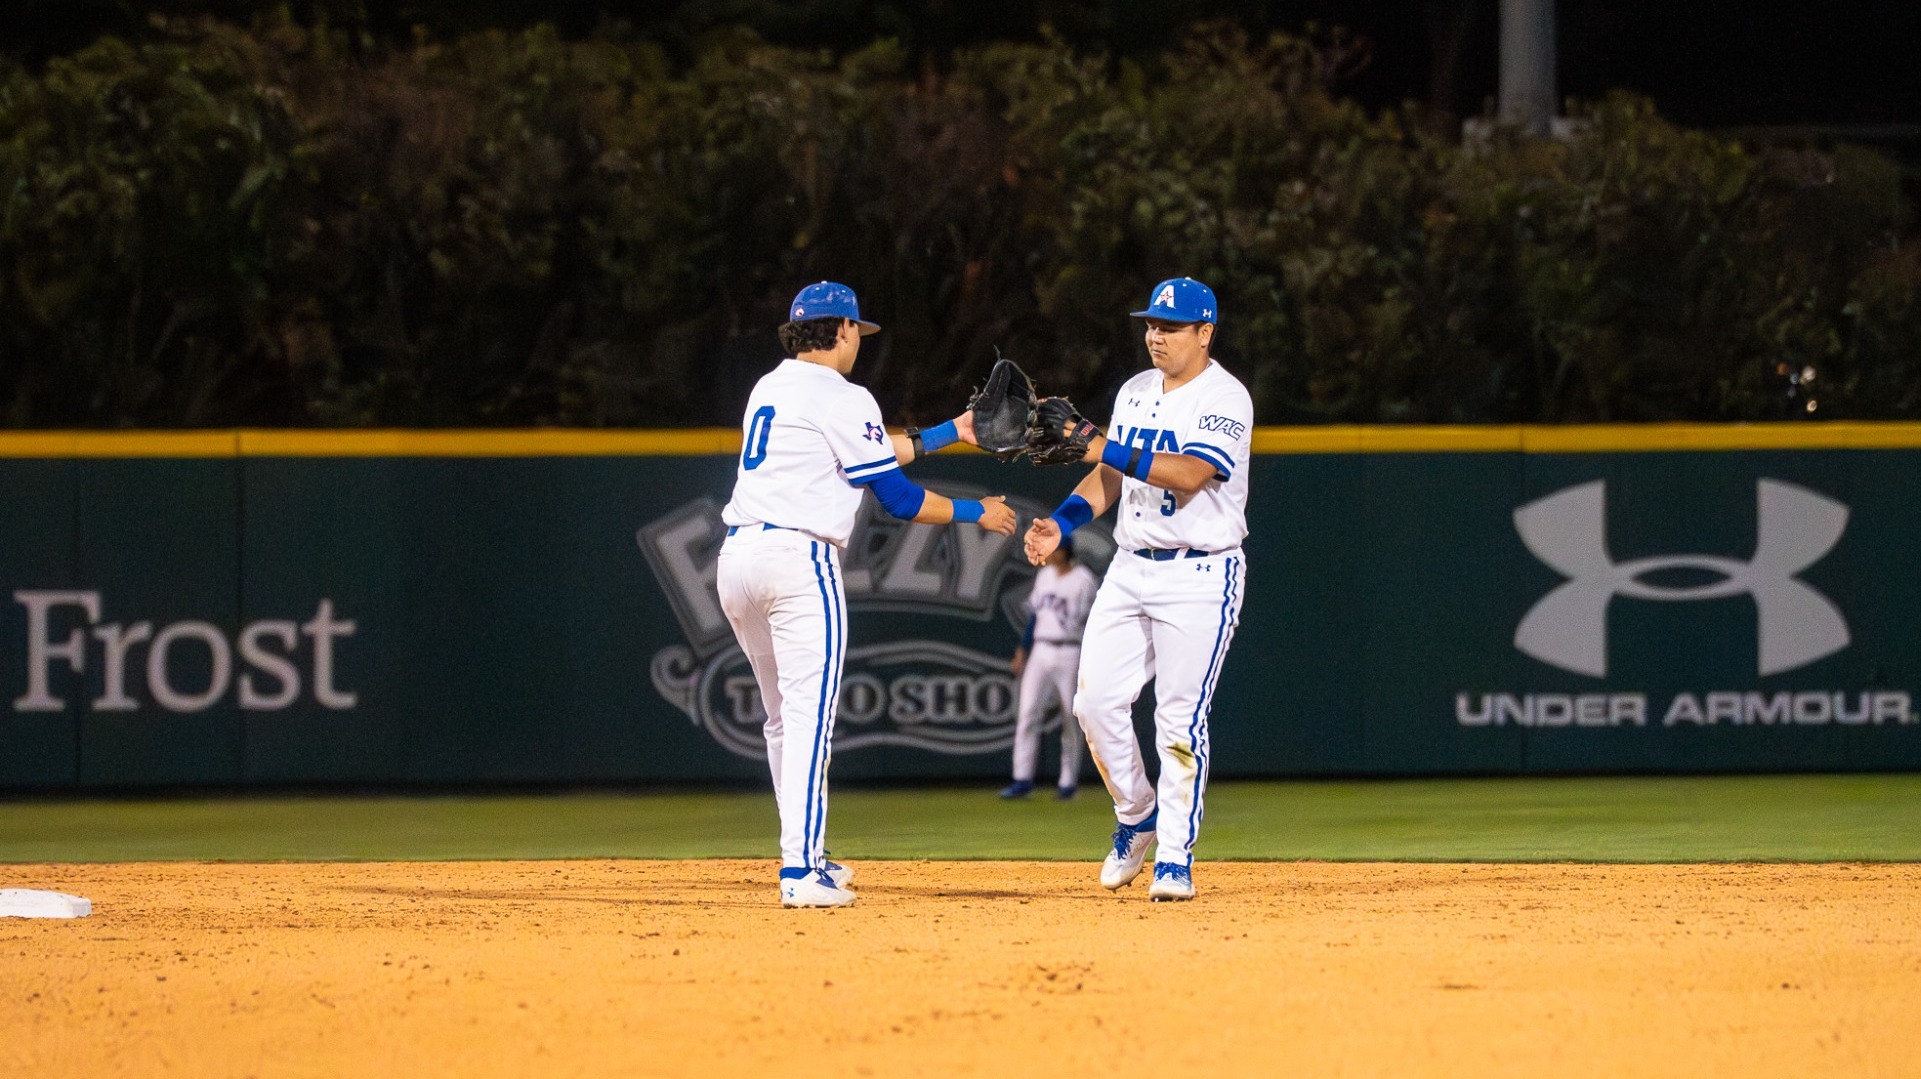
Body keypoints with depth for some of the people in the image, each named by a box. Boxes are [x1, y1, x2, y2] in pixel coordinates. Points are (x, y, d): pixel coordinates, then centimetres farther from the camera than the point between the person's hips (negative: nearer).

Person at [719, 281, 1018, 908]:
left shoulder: (769, 389, 20)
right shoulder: (842, 400, -5)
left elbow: (869, 454, 27)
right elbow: (898, 500, -5)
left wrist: (951, 431, 34)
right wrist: (976, 514, 9)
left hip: (736, 558, 8)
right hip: (798, 557, -8)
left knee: (784, 716, 18)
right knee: (809, 715, -10)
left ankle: (807, 858, 23)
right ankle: (801, 872, -19)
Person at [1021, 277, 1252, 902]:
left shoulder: (1224, 399, -11)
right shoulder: (1136, 392, 12)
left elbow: (1189, 474, -26)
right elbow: (1110, 476, 19)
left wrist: (1102, 448, -31)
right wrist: (1061, 523, 3)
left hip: (1200, 575, -7)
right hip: (1130, 565, 7)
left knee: (1181, 720, -8)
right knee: (1096, 701, 0)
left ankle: (1174, 857, -2)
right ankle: (1137, 816, 22)